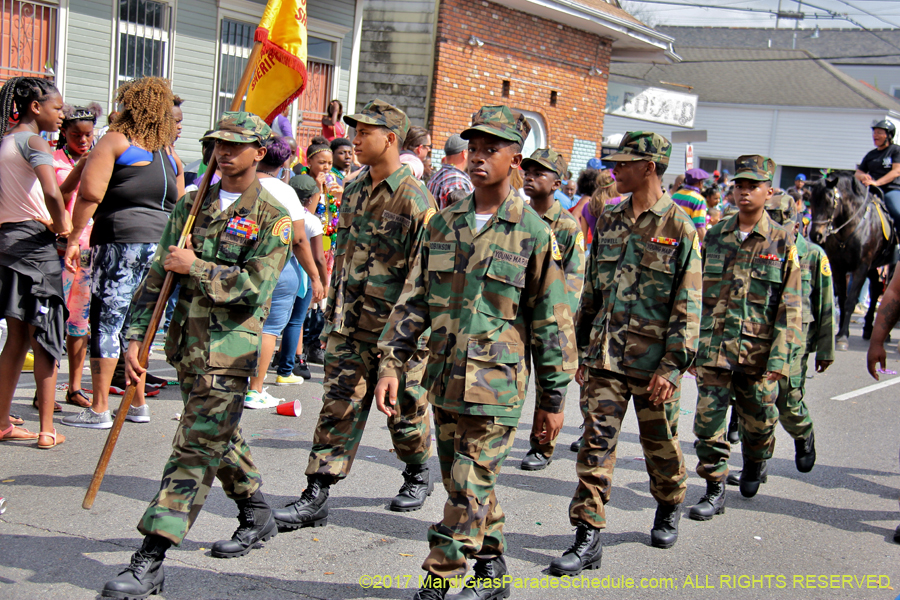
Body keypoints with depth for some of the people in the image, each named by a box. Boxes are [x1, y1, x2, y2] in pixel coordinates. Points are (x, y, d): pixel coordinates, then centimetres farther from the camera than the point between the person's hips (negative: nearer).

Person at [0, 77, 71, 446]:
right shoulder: (33, 142, -10)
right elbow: (52, 193, -27)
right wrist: (61, 224, -10)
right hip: (34, 240, -8)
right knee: (44, 338, -1)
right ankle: (47, 431, 2)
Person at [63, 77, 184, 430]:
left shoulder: (115, 141, -2)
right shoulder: (170, 155, 17)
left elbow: (90, 192, -13)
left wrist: (74, 237, -9)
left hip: (119, 242, -7)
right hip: (160, 245, 7)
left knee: (106, 322, -2)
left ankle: (99, 409, 0)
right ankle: (138, 403, 19)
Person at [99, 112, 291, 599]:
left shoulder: (272, 218, -6)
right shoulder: (191, 206, 11)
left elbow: (255, 288, -16)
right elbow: (158, 275, 10)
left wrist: (195, 268, -11)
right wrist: (136, 337, 3)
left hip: (231, 350, -7)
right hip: (187, 344, 7)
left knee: (196, 447, -8)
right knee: (219, 437, 19)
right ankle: (257, 514, 40)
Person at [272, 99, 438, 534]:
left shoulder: (416, 200, -14)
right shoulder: (354, 191, 10)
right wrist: (332, 317, 18)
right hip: (349, 326, 6)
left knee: (405, 409, 12)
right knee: (338, 407, 4)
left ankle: (418, 474, 36)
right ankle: (316, 497, 7)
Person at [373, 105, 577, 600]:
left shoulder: (533, 234, -6)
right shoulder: (443, 224, 8)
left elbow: (552, 323, -4)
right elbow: (413, 300, 10)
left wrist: (553, 399, -2)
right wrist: (392, 361, 1)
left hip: (495, 384, -5)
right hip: (445, 380, 6)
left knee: (469, 491, -3)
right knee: (468, 486, 16)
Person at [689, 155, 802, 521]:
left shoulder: (782, 242, -2)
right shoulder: (715, 236, 6)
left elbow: (790, 307, -5)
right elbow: (697, 292, 12)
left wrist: (780, 358, -12)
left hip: (758, 349, -2)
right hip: (714, 346, 2)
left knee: (758, 420, 12)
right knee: (708, 418, -4)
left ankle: (755, 464, 43)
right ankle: (714, 491, 8)